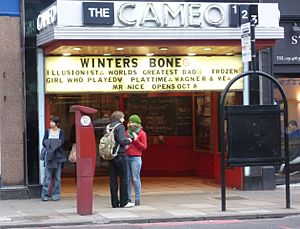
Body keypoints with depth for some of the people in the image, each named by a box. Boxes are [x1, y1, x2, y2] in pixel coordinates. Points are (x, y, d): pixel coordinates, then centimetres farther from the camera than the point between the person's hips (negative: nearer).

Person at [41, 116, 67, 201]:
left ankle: (56, 194, 8)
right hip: (49, 155, 1)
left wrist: (50, 143, -10)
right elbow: (44, 142, 2)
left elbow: (61, 142, -7)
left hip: (58, 156, -1)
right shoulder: (47, 131, 10)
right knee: (47, 176, -5)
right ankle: (45, 195, -5)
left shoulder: (61, 132, 5)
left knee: (57, 176, 2)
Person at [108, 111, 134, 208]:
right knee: (123, 178, 2)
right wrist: (128, 141, 0)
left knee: (113, 179, 8)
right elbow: (122, 141, -21)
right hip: (120, 155, -6)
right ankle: (124, 202, 4)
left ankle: (115, 202, 11)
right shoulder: (120, 126, -10)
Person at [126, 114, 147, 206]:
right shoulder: (127, 132, 13)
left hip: (136, 158, -5)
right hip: (126, 157, 5)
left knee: (136, 179, -5)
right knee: (127, 179, 4)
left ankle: (137, 199, 0)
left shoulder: (142, 133, 0)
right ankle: (128, 198, 9)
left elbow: (144, 147, -2)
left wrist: (136, 140, -12)